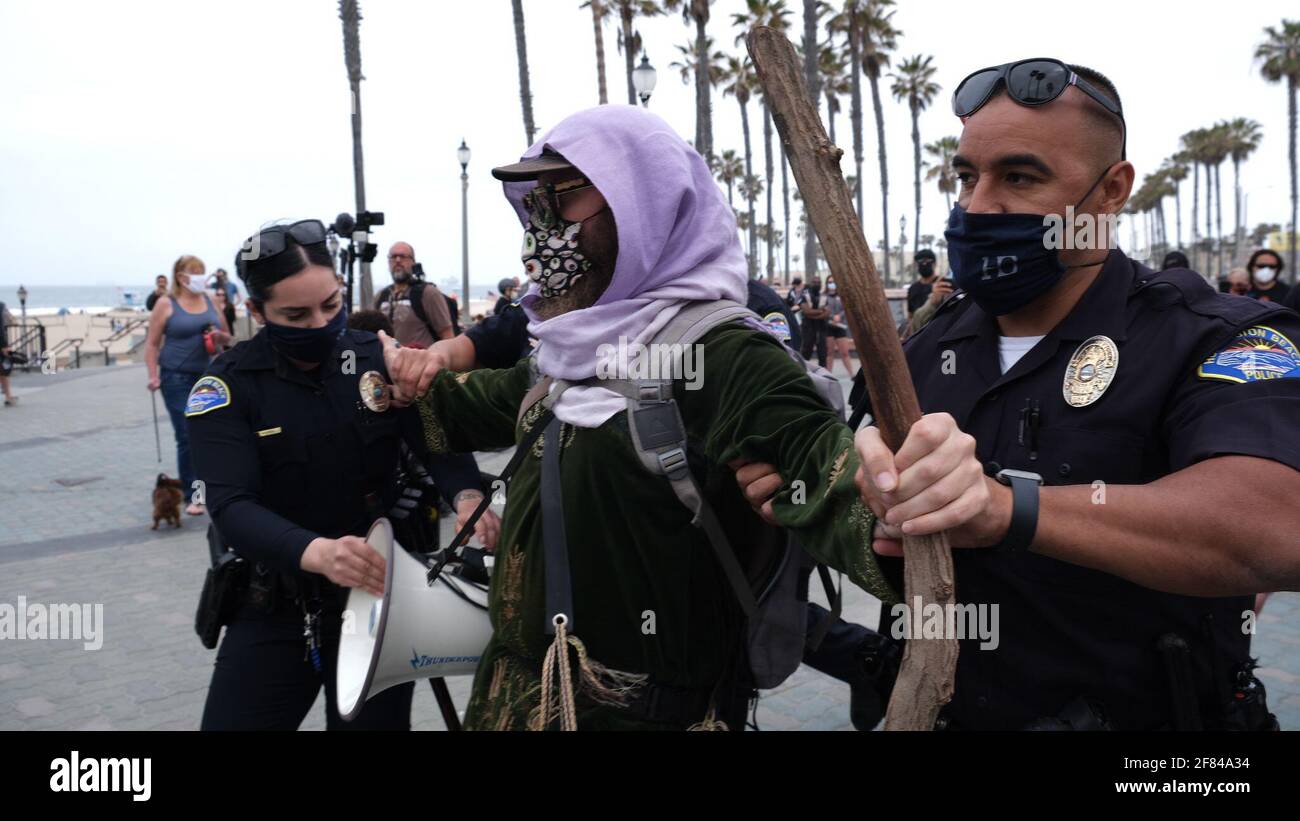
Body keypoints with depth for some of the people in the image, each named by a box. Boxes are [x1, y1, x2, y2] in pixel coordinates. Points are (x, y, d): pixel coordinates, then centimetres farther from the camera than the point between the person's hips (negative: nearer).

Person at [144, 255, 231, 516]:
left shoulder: (210, 301, 10)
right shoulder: (166, 304, -2)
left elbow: (228, 337, 19)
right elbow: (152, 343, -2)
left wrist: (221, 336, -5)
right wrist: (153, 376, -11)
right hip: (177, 379, -4)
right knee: (187, 437, -5)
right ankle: (191, 496, 1)